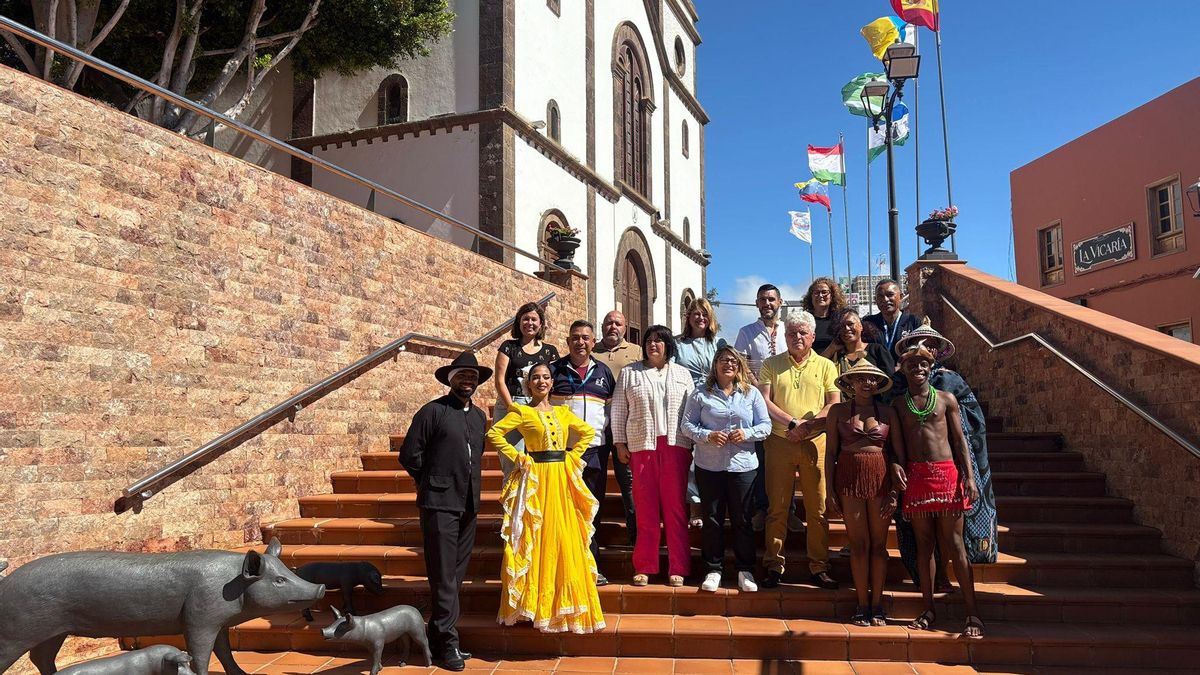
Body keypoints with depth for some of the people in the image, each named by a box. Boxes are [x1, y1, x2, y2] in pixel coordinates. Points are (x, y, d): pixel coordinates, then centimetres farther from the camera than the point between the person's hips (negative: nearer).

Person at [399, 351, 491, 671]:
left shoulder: (479, 416, 13)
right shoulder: (432, 411, -5)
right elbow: (409, 455, -4)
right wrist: (433, 483, 5)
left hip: (468, 505, 6)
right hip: (440, 504, -6)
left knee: (456, 575, 11)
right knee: (444, 576, -4)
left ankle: (438, 637, 22)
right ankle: (448, 642, 4)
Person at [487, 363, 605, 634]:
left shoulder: (563, 412, 12)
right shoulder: (522, 412, -1)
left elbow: (588, 432, 22)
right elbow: (493, 434, -8)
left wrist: (573, 455, 10)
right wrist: (516, 456, -10)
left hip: (562, 480, 4)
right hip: (536, 479, -4)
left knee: (565, 539, 6)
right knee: (538, 540, -1)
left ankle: (563, 602, 18)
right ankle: (534, 601, 10)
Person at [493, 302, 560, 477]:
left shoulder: (550, 350, 14)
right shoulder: (509, 346, 11)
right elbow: (499, 381, 3)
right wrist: (512, 407, -8)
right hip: (509, 406, -1)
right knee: (512, 465, -8)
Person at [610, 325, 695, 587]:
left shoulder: (682, 374, 14)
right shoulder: (630, 373, 11)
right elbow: (618, 410, 9)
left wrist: (692, 444, 3)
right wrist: (620, 443, 2)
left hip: (675, 447, 1)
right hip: (642, 447, 0)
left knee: (675, 507, 0)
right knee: (645, 509, 1)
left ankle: (677, 568, 7)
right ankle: (644, 567, 9)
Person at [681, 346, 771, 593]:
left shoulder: (751, 393, 7)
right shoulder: (700, 393, 2)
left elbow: (766, 425, 6)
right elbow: (687, 425, 1)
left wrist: (747, 433, -12)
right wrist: (708, 436, -16)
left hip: (742, 464, 1)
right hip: (709, 465, -1)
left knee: (743, 519, 6)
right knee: (712, 519, 6)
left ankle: (745, 570, 19)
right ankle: (713, 569, 18)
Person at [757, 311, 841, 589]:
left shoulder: (826, 365, 10)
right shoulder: (771, 364, 10)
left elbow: (834, 404, 2)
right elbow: (765, 401, 0)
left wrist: (808, 426, -11)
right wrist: (793, 423, -12)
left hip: (815, 442, 0)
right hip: (779, 442, 0)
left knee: (817, 508, 2)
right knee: (777, 507, 2)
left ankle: (819, 567, 11)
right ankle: (774, 567, 9)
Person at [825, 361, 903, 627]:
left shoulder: (888, 412, 6)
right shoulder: (838, 411, 5)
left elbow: (900, 452, 5)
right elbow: (830, 452, 4)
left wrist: (896, 490, -4)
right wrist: (829, 490, -1)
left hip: (880, 478, 1)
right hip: (849, 477, -1)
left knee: (878, 544, 5)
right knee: (858, 544, 3)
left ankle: (877, 604, 15)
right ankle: (862, 605, 11)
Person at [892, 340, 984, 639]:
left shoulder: (946, 399, 6)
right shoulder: (898, 404, 9)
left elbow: (959, 439, 4)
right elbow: (898, 445, 7)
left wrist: (969, 477, -3)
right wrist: (898, 473, -4)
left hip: (946, 473, -2)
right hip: (916, 476, 2)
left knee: (953, 542, -2)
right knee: (924, 543, 7)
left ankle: (973, 614, 5)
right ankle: (928, 611, 14)